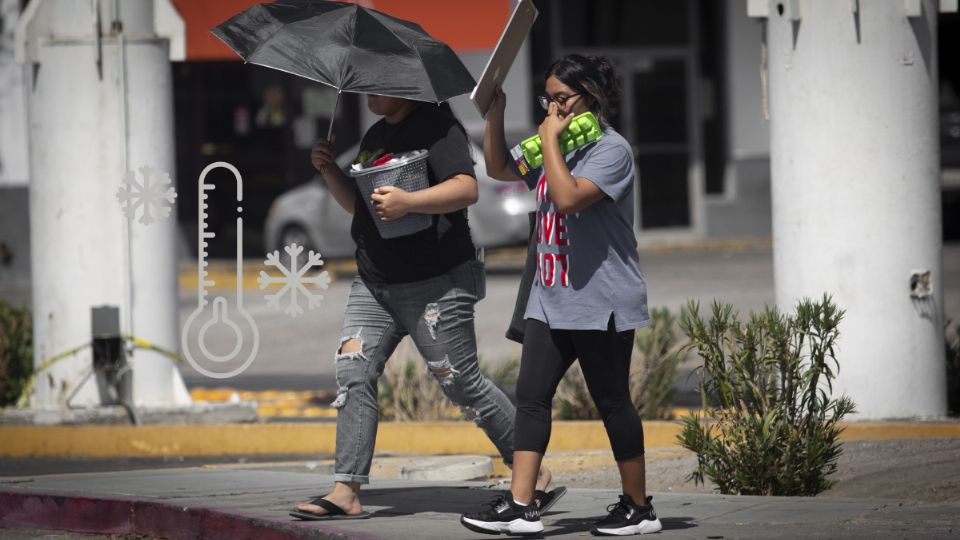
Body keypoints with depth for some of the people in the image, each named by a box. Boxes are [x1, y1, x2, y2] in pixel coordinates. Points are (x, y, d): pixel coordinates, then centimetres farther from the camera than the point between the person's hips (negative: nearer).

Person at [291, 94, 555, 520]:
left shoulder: (436, 128, -9)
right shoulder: (375, 135, 18)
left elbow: (467, 189, -21)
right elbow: (358, 205, 25)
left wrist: (407, 202, -34)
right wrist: (329, 170, 7)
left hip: (436, 285, -8)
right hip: (374, 285, 8)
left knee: (461, 382, -3)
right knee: (353, 371, -7)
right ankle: (346, 492, -9)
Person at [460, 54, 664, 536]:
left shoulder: (612, 150, -13)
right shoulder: (554, 147, 14)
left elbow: (568, 197, -26)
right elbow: (499, 168, 24)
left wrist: (551, 140, -18)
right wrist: (494, 114, 10)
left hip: (601, 302, -8)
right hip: (551, 299, 8)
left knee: (611, 401, 0)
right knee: (531, 396, 0)